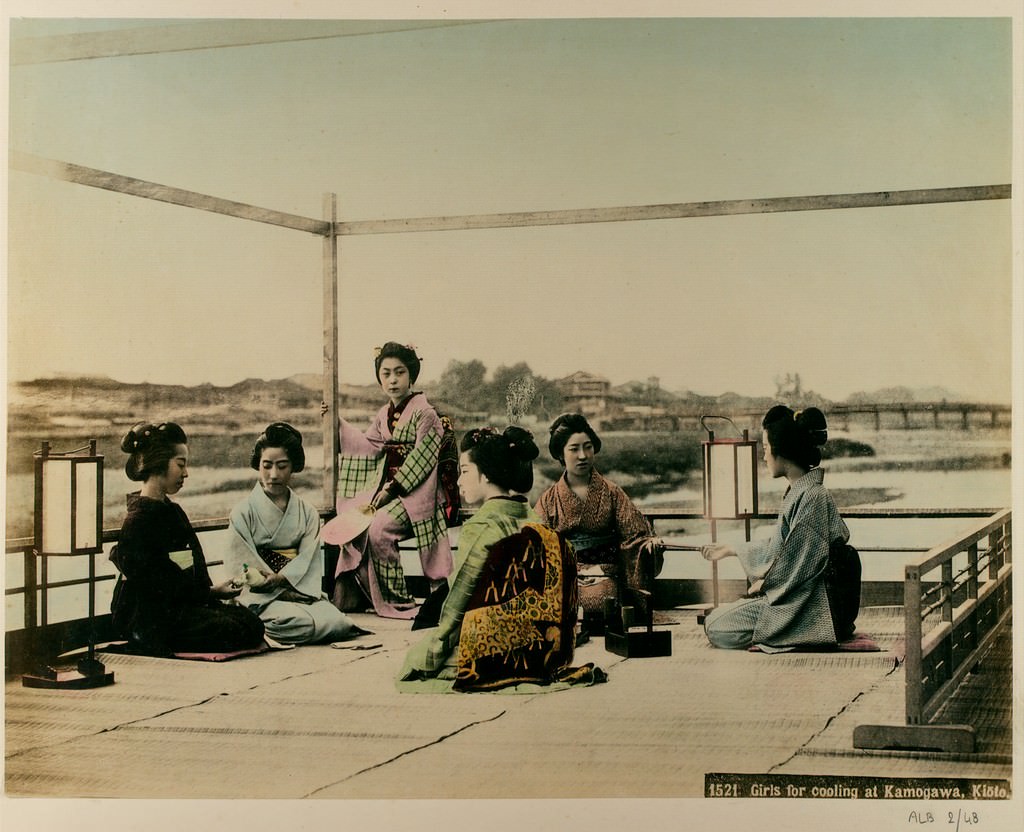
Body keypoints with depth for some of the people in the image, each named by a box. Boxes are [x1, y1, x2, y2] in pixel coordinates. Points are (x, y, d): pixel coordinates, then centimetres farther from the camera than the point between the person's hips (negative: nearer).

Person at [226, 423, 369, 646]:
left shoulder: (307, 513, 13)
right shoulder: (243, 512, 2)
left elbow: (308, 561, 1)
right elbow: (245, 567, -5)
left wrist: (279, 578, -20)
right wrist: (289, 593, -16)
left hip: (302, 591, 5)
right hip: (262, 597, -5)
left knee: (336, 621, -24)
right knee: (301, 622, -34)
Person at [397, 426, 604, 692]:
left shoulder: (481, 527, -18)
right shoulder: (537, 525, 2)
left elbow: (456, 603, -13)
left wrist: (429, 651, 0)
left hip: (489, 657, -8)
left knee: (414, 658, 14)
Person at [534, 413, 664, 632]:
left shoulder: (611, 493, 12)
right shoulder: (549, 500, 13)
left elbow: (635, 533, 5)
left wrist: (652, 542, -18)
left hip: (603, 575, 0)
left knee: (596, 602, -33)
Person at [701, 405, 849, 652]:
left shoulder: (812, 496, -20)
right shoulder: (798, 492, 12)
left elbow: (800, 563, -22)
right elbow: (777, 545, 22)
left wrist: (763, 583, -7)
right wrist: (731, 550, 30)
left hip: (803, 603, -10)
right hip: (790, 597, 10)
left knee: (718, 629, -13)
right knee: (714, 619, 12)